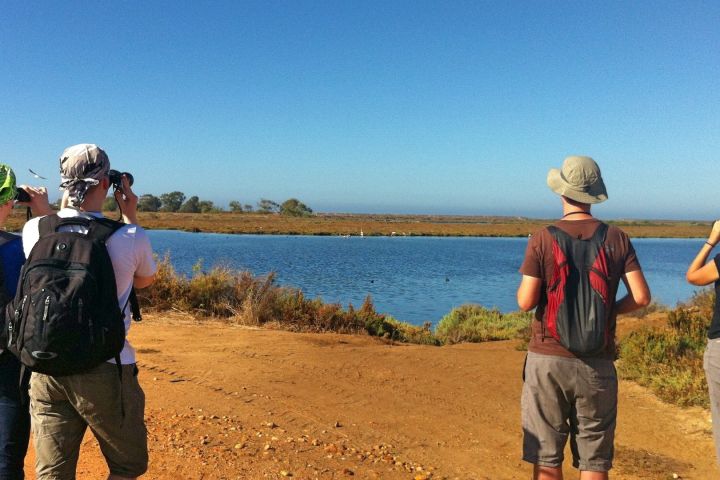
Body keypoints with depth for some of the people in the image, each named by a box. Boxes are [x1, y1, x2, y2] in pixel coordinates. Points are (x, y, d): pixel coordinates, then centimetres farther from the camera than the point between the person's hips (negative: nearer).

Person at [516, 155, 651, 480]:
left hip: (548, 358, -2)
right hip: (597, 363, 2)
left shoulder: (543, 239, -8)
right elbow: (641, 297, -4)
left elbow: (526, 302, -11)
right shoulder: (616, 238, 0)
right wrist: (609, 311, 14)